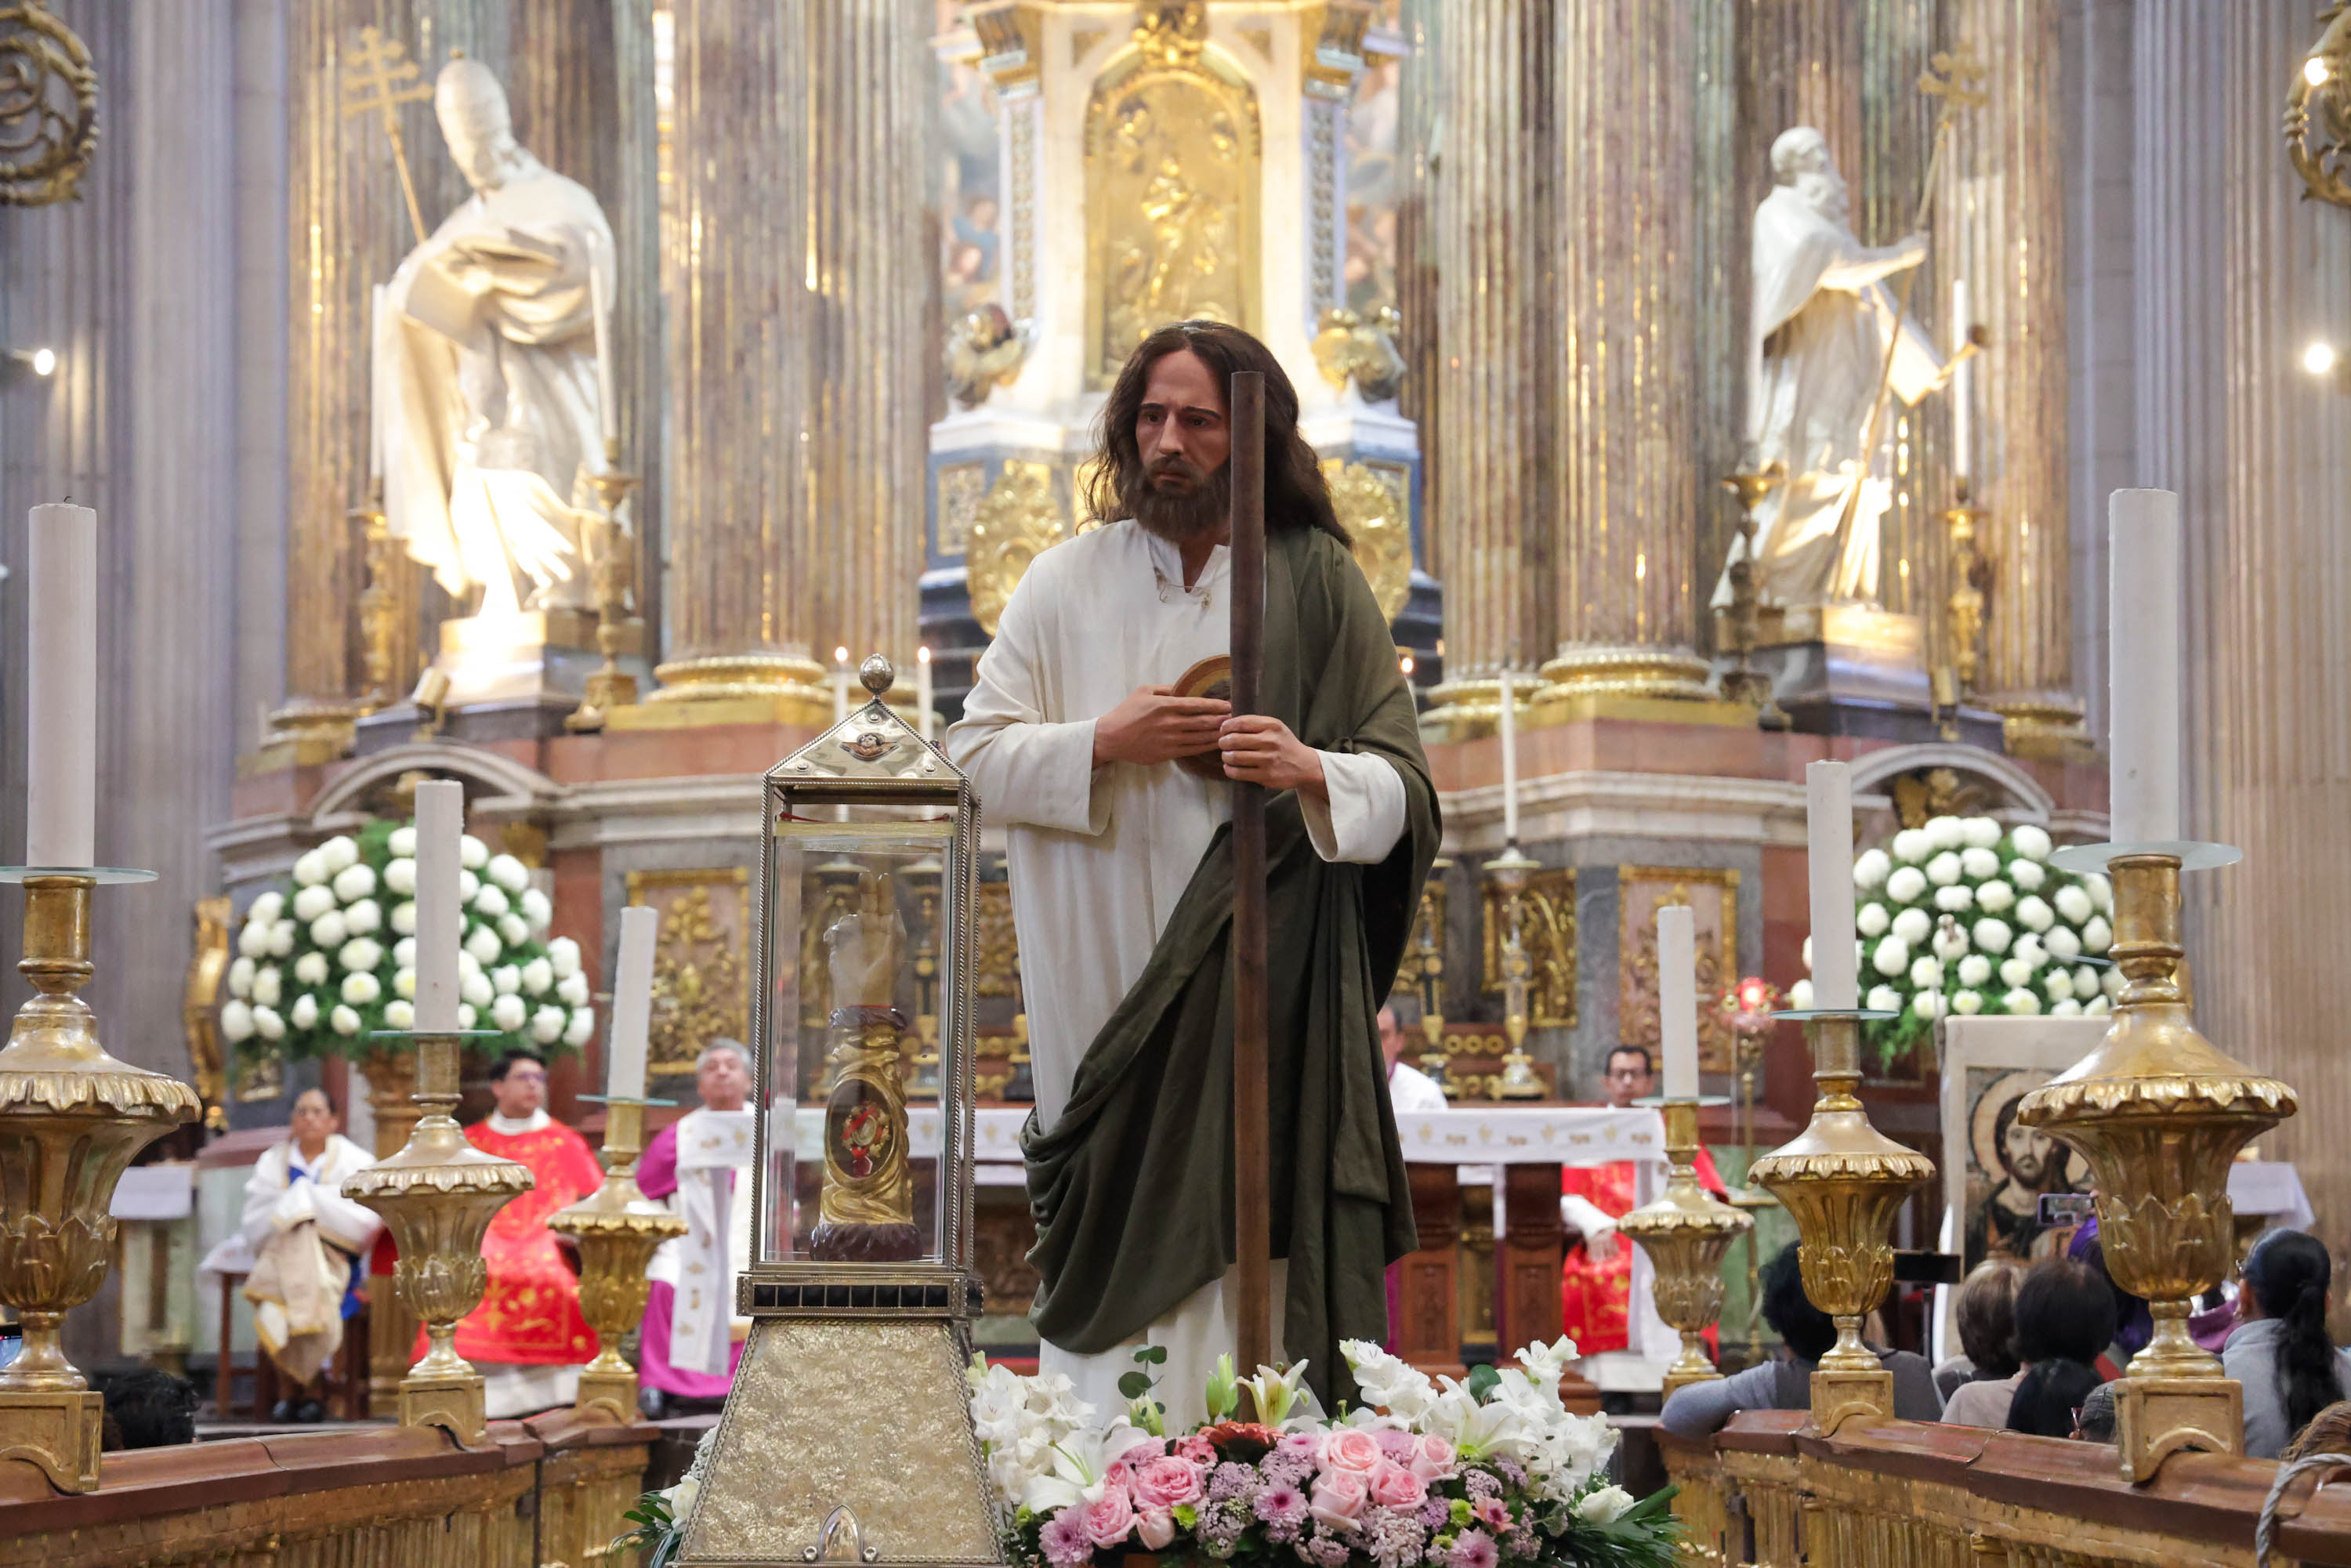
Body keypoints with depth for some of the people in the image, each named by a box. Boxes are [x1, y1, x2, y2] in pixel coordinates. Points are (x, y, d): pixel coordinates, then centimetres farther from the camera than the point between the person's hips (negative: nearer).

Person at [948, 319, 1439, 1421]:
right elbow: (974, 755, 6)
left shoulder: (1317, 584, 5)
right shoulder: (1066, 585, 9)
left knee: (1252, 1251, -9)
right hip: (1112, 993, 1)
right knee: (1118, 1274, -4)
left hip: (1264, 998, -1)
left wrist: (1311, 771, -20)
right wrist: (1104, 742, -10)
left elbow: (1404, 791, 1)